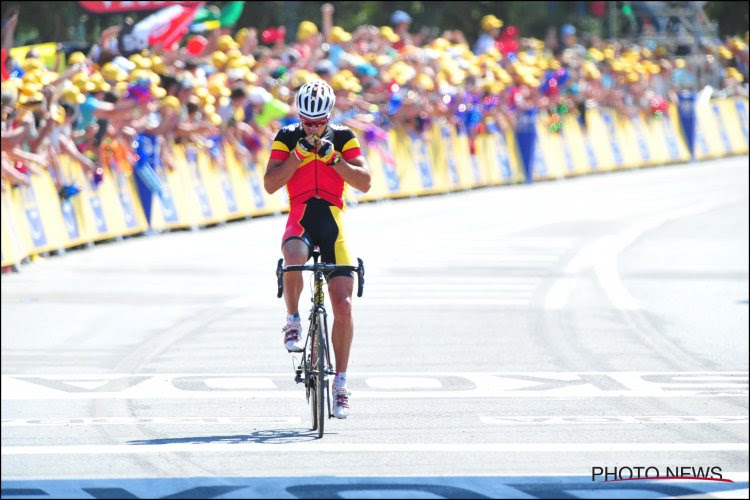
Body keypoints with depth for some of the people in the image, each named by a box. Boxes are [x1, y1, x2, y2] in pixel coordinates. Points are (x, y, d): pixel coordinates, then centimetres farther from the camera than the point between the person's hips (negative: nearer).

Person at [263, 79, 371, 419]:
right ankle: (293, 321, -10)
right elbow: (270, 184, -8)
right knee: (294, 261, -38)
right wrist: (299, 154, -17)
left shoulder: (343, 138, 1)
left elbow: (364, 183, -8)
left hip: (333, 225, 1)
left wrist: (332, 158, -19)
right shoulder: (287, 138, 1)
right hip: (300, 223, -1)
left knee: (343, 305, -8)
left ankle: (340, 382, 3)